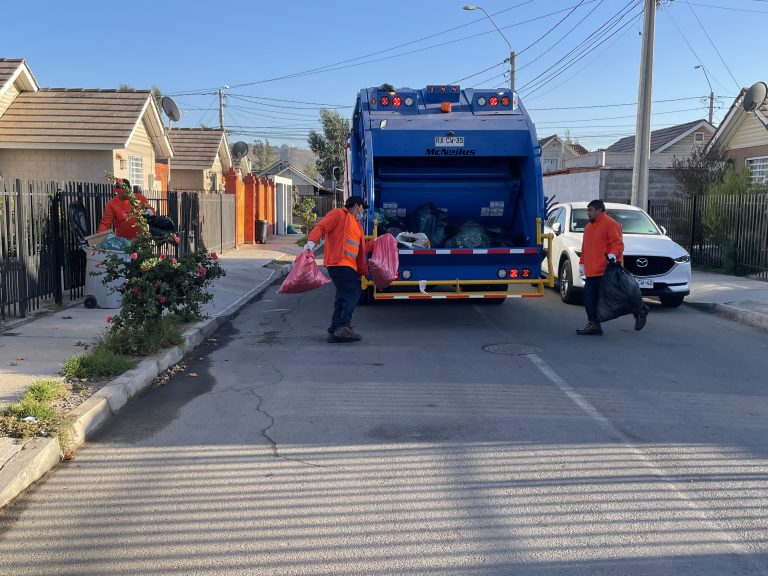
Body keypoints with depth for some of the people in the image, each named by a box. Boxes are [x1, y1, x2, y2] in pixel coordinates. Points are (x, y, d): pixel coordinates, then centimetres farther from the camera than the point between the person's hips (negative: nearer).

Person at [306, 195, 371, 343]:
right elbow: (320, 227, -10)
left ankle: (335, 330, 16)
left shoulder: (357, 224, 28)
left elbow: (361, 249, 27)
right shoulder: (339, 214, 2)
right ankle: (342, 327, -24)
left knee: (345, 297, 10)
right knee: (352, 293, -19)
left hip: (350, 266, 10)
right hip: (339, 263, -10)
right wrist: (311, 241, -26)